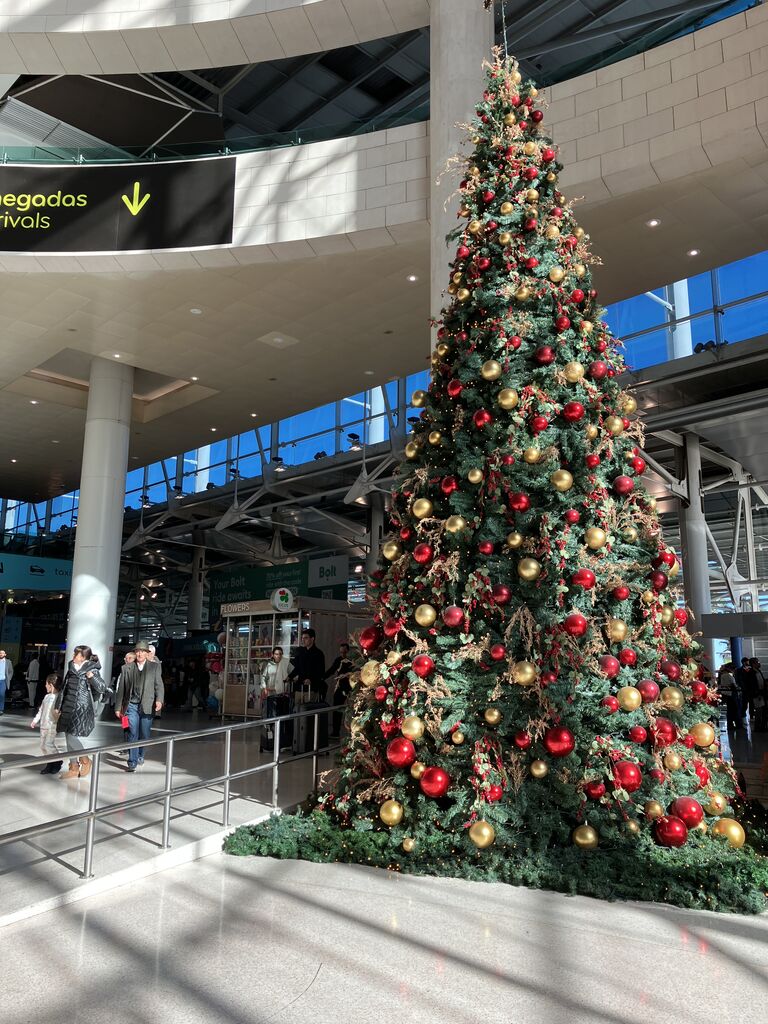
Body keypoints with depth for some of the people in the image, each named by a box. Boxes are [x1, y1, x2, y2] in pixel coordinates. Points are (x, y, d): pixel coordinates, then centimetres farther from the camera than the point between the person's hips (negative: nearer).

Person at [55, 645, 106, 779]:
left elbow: (102, 688, -15)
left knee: (73, 738, -11)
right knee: (69, 740, 10)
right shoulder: (71, 669, 12)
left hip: (81, 710, -7)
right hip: (68, 709, 7)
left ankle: (85, 760, 13)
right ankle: (74, 768, 22)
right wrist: (58, 706, 17)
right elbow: (63, 689, 19)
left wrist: (92, 677, -30)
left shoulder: (92, 670, -8)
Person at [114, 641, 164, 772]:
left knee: (144, 735, 7)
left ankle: (140, 755, 32)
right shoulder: (126, 668, 8)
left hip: (147, 706, 0)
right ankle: (132, 762, -3)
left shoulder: (155, 667, 6)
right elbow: (121, 689, 9)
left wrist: (159, 699, -15)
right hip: (131, 705, 0)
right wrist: (118, 707, 7)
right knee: (133, 734, -8)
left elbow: (159, 685, 1)